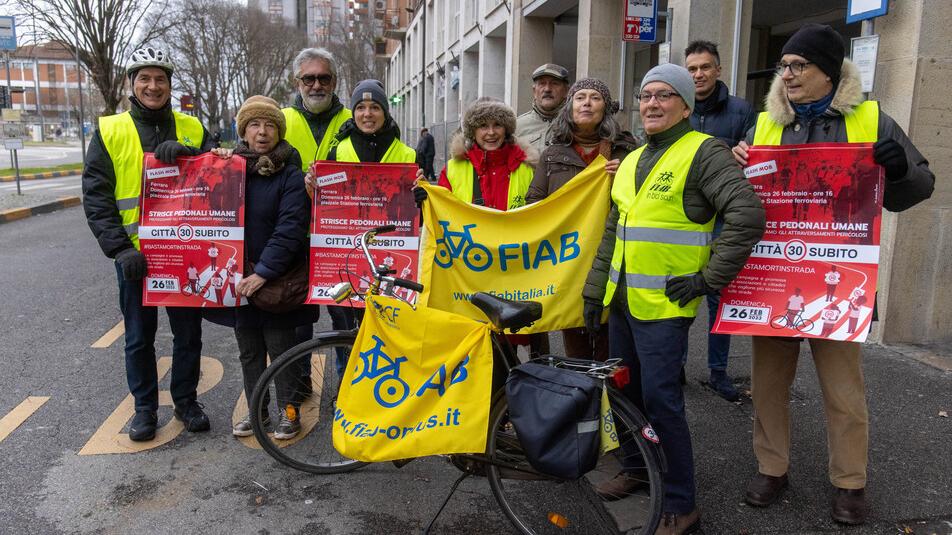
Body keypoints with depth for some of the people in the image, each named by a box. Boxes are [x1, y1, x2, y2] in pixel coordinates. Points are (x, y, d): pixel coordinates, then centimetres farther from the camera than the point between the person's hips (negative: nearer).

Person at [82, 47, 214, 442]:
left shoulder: (191, 129, 6)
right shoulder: (109, 131, 0)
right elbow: (95, 196, -3)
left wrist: (188, 155, -17)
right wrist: (120, 248, -14)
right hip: (135, 254, -1)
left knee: (188, 332, 11)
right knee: (139, 336, 10)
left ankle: (186, 400, 27)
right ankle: (145, 407, 26)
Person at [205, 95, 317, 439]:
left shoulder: (291, 175, -8)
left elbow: (290, 230, -16)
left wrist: (263, 272, -22)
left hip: (276, 279, -4)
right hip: (239, 278, 5)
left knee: (280, 346, 4)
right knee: (248, 349, 15)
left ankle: (289, 411, 21)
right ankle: (256, 410, 30)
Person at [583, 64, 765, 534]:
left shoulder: (703, 152, -8)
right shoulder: (631, 161, 15)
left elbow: (748, 216, -19)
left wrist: (709, 278, -18)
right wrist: (594, 290, 16)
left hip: (664, 303, -8)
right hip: (621, 300, 8)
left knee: (660, 401, -4)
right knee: (625, 391, 16)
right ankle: (637, 469, 36)